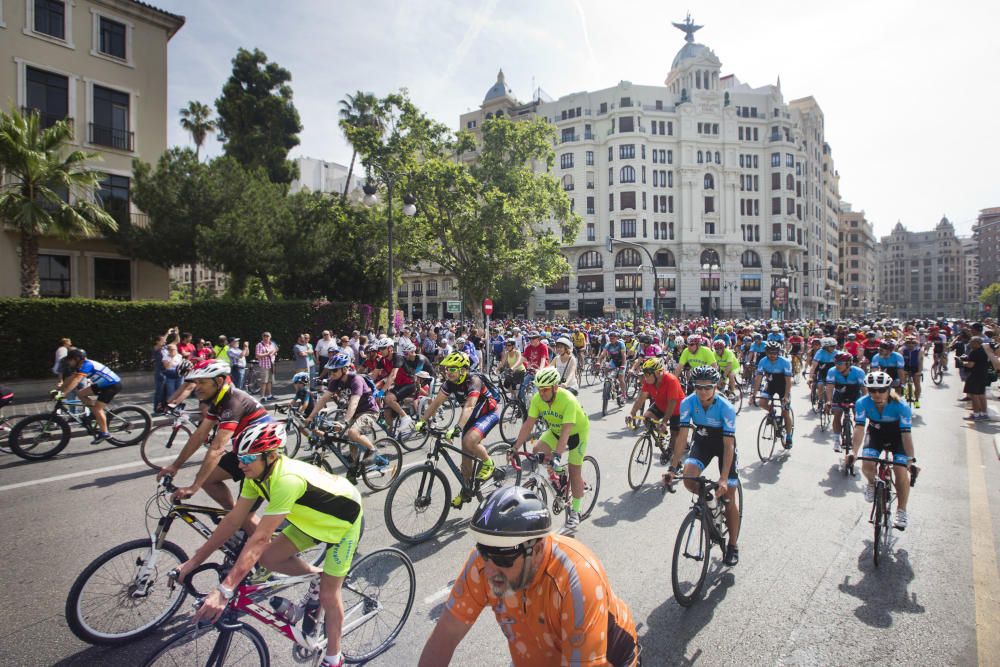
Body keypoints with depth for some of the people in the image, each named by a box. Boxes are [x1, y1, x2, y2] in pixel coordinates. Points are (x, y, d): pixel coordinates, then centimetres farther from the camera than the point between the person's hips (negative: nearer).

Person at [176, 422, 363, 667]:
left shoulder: (287, 480, -39)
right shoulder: (258, 473, -14)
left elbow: (260, 538, -39)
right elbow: (233, 520, -7)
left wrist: (224, 590, -39)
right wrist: (194, 560, -7)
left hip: (344, 520, -7)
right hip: (314, 517, 8)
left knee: (328, 594, -1)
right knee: (268, 558, -5)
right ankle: (316, 576, 20)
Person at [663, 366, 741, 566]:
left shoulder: (726, 408, -30)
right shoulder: (688, 403, -24)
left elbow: (728, 445, -30)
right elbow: (682, 437, -23)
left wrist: (723, 479, -37)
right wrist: (672, 468, -29)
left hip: (724, 443, -2)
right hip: (702, 440, 2)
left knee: (728, 497, -2)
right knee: (688, 480, -23)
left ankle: (733, 546, 18)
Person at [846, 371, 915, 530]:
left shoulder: (901, 406, -31)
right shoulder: (862, 403, -28)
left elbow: (906, 433, -32)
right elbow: (859, 428, -31)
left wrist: (911, 459, -38)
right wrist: (853, 451, -42)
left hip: (897, 436, -1)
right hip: (875, 434, 1)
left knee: (901, 472, -14)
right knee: (867, 466, -21)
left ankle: (901, 511, 8)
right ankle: (872, 483, 16)